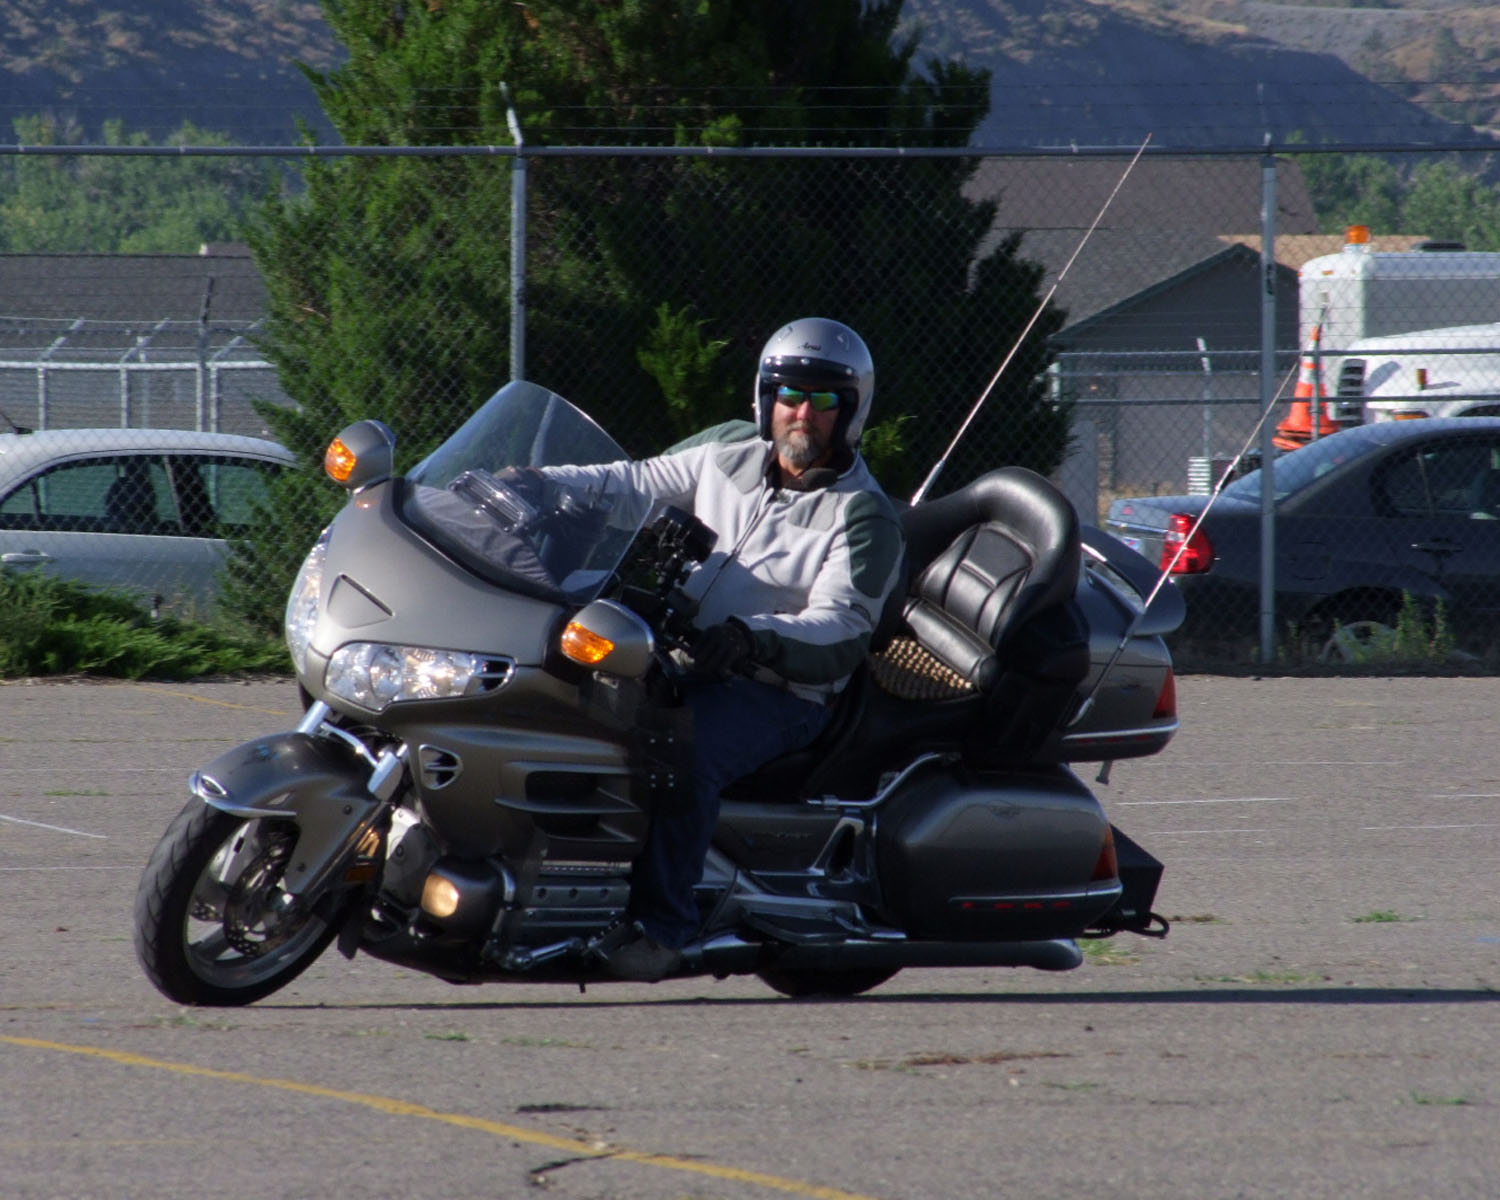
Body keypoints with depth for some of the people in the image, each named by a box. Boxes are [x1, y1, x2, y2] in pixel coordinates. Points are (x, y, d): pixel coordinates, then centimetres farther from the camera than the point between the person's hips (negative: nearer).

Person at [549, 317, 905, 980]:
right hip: (679, 656, 7)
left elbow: (838, 633, -16)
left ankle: (660, 926, -34)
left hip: (775, 692, -7)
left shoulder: (865, 520, -5)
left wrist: (751, 637, -34)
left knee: (686, 749, -36)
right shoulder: (730, 451, 13)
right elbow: (637, 482, 20)